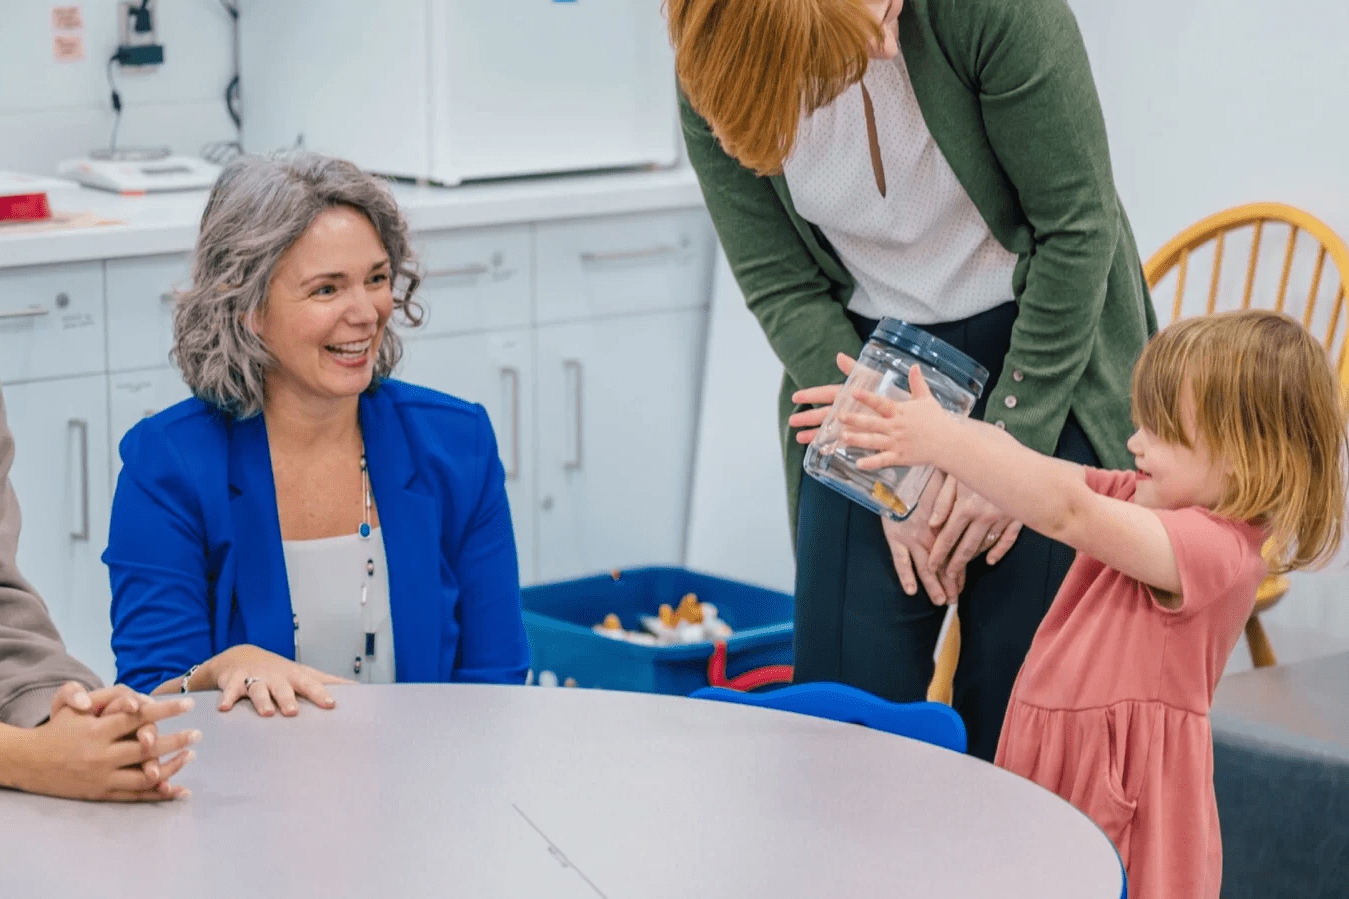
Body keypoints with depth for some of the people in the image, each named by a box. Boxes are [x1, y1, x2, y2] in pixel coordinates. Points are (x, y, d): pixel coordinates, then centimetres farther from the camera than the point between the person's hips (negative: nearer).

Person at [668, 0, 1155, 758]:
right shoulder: (716, 77, -15)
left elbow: (1077, 226, -17)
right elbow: (781, 286, -8)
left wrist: (1011, 444, -16)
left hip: (1046, 358, -3)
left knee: (1020, 700, -5)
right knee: (844, 693, -2)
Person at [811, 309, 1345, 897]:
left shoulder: (1218, 545, -19)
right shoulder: (1140, 498, 9)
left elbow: (1066, 512, -28)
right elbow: (1020, 463, 3)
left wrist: (944, 441, -30)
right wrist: (907, 420, -9)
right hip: (1050, 769, 8)